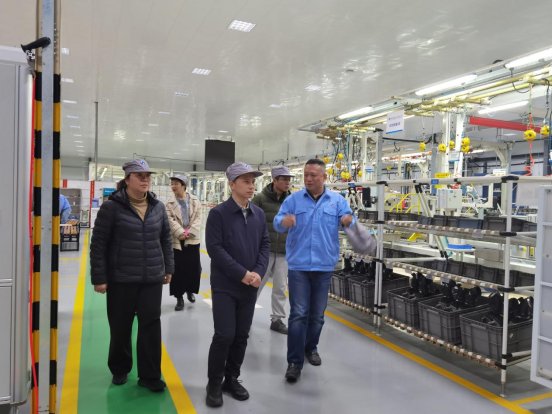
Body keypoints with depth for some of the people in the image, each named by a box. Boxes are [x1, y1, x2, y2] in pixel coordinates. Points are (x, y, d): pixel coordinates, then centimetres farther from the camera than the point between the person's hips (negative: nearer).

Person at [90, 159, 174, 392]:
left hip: (152, 279, 3)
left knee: (151, 326, 4)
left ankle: (150, 375, 17)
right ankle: (120, 369, 34)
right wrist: (99, 277, -9)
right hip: (121, 279, -3)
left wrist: (168, 268, 12)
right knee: (120, 327, 11)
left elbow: (166, 239, 13)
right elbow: (98, 245, -8)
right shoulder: (112, 207, -9)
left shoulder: (158, 207, 5)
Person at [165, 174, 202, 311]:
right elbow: (171, 221, -8)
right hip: (177, 241, -1)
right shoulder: (170, 203, 1)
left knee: (195, 268, 6)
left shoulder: (195, 201, 3)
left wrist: (189, 232, -15)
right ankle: (179, 298, 14)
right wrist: (181, 233, -21)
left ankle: (190, 290, 32)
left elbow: (198, 219, -3)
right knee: (178, 271, 2)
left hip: (192, 240, 1)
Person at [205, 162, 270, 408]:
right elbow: (215, 248, -15)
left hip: (250, 286, 5)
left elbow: (265, 245, 8)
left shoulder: (259, 214, 7)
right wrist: (242, 274, -17)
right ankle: (214, 384, 16)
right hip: (225, 285, -5)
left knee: (241, 335, 11)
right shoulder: (218, 213, -10)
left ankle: (232, 379, 28)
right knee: (224, 335, -3)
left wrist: (258, 272, -8)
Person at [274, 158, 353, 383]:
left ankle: (311, 348, 35)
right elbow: (277, 222, -7)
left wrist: (348, 221, -28)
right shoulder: (293, 199, 1)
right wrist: (284, 221, -30)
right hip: (298, 266, -2)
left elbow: (350, 220, -4)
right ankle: (295, 361, 3)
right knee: (298, 314, -5)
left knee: (317, 314, 14)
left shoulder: (337, 200, 5)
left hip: (324, 266, 2)